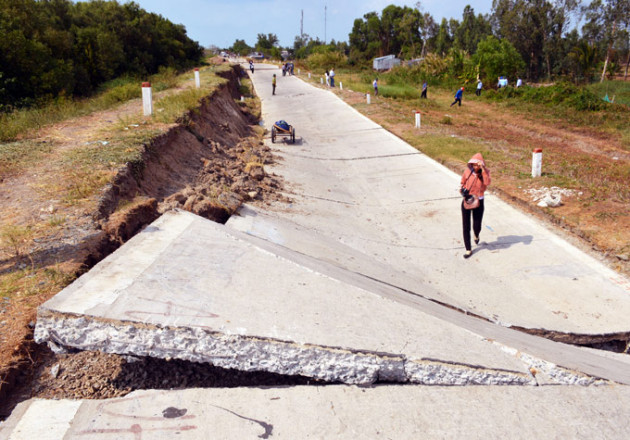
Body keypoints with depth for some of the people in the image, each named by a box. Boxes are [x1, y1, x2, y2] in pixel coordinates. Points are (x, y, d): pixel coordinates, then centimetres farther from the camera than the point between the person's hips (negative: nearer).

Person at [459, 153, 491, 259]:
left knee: (477, 227, 5)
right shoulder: (468, 171, -8)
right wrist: (462, 189, -9)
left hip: (479, 202, -1)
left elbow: (487, 183, -32)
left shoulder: (485, 172, -11)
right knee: (466, 227, 1)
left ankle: (476, 235, 44)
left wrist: (483, 169, -35)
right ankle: (468, 249, 17)